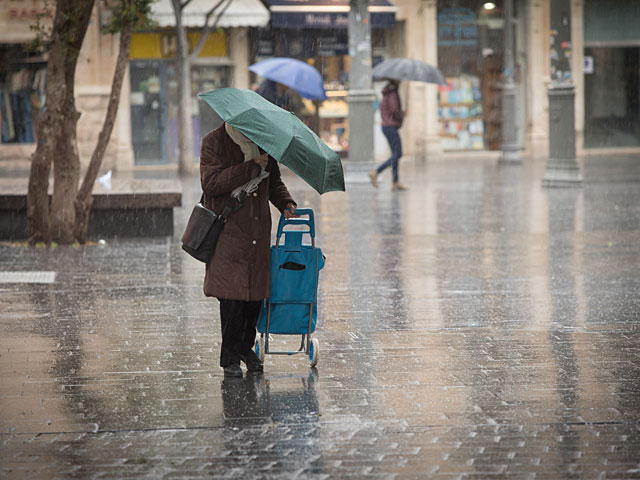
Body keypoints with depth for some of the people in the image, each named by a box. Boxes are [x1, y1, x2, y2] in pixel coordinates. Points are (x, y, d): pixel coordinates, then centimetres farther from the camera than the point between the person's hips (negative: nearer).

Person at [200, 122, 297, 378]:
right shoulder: (214, 142, -5)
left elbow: (273, 181, 23)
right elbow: (211, 183, -17)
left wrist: (286, 203, 4)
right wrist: (251, 167, -21)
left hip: (258, 231, 5)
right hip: (228, 230, -5)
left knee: (256, 291, 5)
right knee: (232, 293, -9)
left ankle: (246, 347, 24)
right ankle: (230, 358, 0)